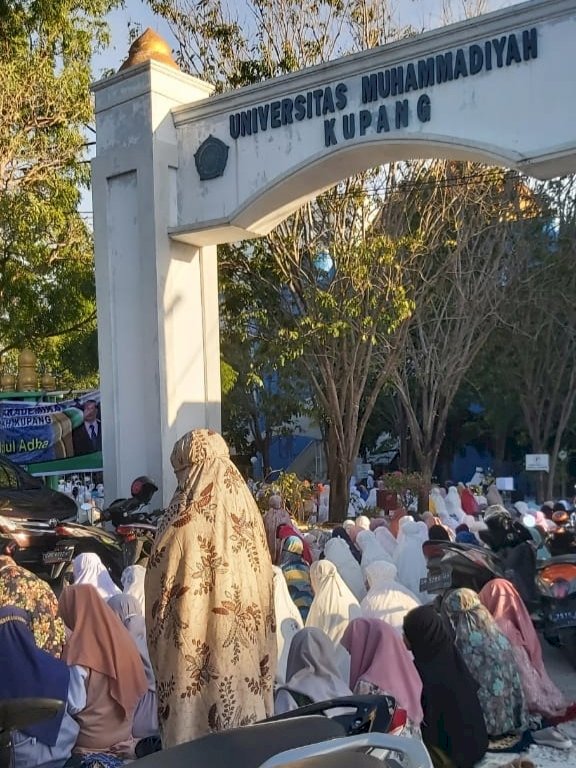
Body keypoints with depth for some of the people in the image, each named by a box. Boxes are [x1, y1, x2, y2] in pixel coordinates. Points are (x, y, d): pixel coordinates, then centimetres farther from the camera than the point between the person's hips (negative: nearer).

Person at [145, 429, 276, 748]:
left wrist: (158, 637, 11)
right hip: (243, 646, 5)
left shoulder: (184, 520, -17)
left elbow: (160, 585, -7)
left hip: (194, 645, -5)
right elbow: (263, 584, 5)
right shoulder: (246, 509, -2)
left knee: (192, 715, 7)